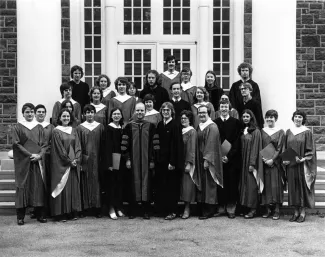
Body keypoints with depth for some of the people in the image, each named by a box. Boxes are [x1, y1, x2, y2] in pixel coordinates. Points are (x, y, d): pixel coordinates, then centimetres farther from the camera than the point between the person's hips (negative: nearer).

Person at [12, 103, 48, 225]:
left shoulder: (39, 127, 12)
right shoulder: (17, 127, 4)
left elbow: (44, 145, 7)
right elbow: (16, 144, -5)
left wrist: (39, 155, -11)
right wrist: (30, 155, -13)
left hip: (37, 161, 2)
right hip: (23, 162, -2)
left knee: (39, 186, 0)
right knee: (23, 187, -2)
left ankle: (40, 214, 6)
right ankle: (20, 216, 3)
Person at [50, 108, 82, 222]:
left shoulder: (73, 130, 12)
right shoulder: (56, 131, -3)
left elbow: (77, 146, 7)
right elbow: (59, 149, -8)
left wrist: (76, 159, -7)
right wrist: (69, 161, -12)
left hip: (74, 163, 5)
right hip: (61, 164, -5)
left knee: (74, 187, 5)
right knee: (63, 187, -3)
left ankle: (73, 212, 11)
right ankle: (61, 213, 2)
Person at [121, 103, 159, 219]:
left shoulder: (150, 126, 5)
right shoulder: (129, 126, 4)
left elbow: (155, 144, 3)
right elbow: (125, 144, 3)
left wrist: (152, 160, -2)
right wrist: (127, 159, -3)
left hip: (146, 160, 0)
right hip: (133, 161, 0)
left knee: (146, 183, 2)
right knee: (134, 184, 2)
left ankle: (146, 211, 9)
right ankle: (131, 211, 10)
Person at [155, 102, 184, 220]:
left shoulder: (175, 125, -8)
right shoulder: (159, 125, 11)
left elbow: (177, 144, -13)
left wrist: (172, 162, -17)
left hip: (171, 160, -6)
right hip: (161, 160, 6)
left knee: (171, 186, 0)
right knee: (160, 185, 7)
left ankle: (172, 211, 9)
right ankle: (162, 209, 17)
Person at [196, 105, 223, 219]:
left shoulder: (212, 127, -10)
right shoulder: (199, 127, 13)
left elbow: (211, 145, -17)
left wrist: (207, 159, -21)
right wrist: (198, 159, 12)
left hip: (209, 159, -8)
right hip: (200, 159, 8)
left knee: (209, 184, -3)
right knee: (202, 184, 8)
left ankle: (209, 211, 3)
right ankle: (203, 209, 13)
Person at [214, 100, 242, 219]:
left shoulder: (236, 122, 3)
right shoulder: (214, 123, 7)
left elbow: (237, 141, -2)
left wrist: (229, 155, -11)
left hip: (232, 159, -1)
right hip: (219, 159, 1)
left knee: (232, 184, 1)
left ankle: (231, 208, 8)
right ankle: (221, 208, 11)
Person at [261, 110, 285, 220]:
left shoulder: (280, 132, 1)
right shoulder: (262, 131, 9)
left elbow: (279, 148, -5)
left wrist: (272, 159, -15)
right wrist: (263, 158, -9)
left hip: (275, 162, -2)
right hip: (264, 162, 3)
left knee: (276, 185, -3)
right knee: (266, 185, 2)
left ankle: (277, 210, 3)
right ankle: (267, 209, 9)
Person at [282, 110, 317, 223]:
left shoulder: (307, 132, -3)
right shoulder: (288, 132, 8)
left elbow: (310, 150, -5)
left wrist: (302, 159, -17)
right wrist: (284, 159, -2)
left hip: (303, 166, -4)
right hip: (290, 165, 4)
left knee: (302, 187, 1)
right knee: (293, 187, 6)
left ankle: (303, 212, 9)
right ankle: (296, 212, 14)